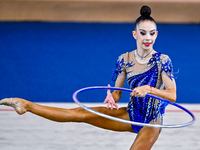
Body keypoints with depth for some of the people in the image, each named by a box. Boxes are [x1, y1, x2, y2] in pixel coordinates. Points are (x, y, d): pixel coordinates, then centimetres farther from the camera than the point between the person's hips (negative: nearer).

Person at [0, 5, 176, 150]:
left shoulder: (162, 60, -13)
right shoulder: (124, 59, -2)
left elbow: (172, 95, -19)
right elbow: (117, 93, 3)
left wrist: (149, 89, -36)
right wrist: (112, 98, -21)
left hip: (151, 124, -3)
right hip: (130, 115, 3)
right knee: (81, 114, -9)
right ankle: (27, 105, -9)